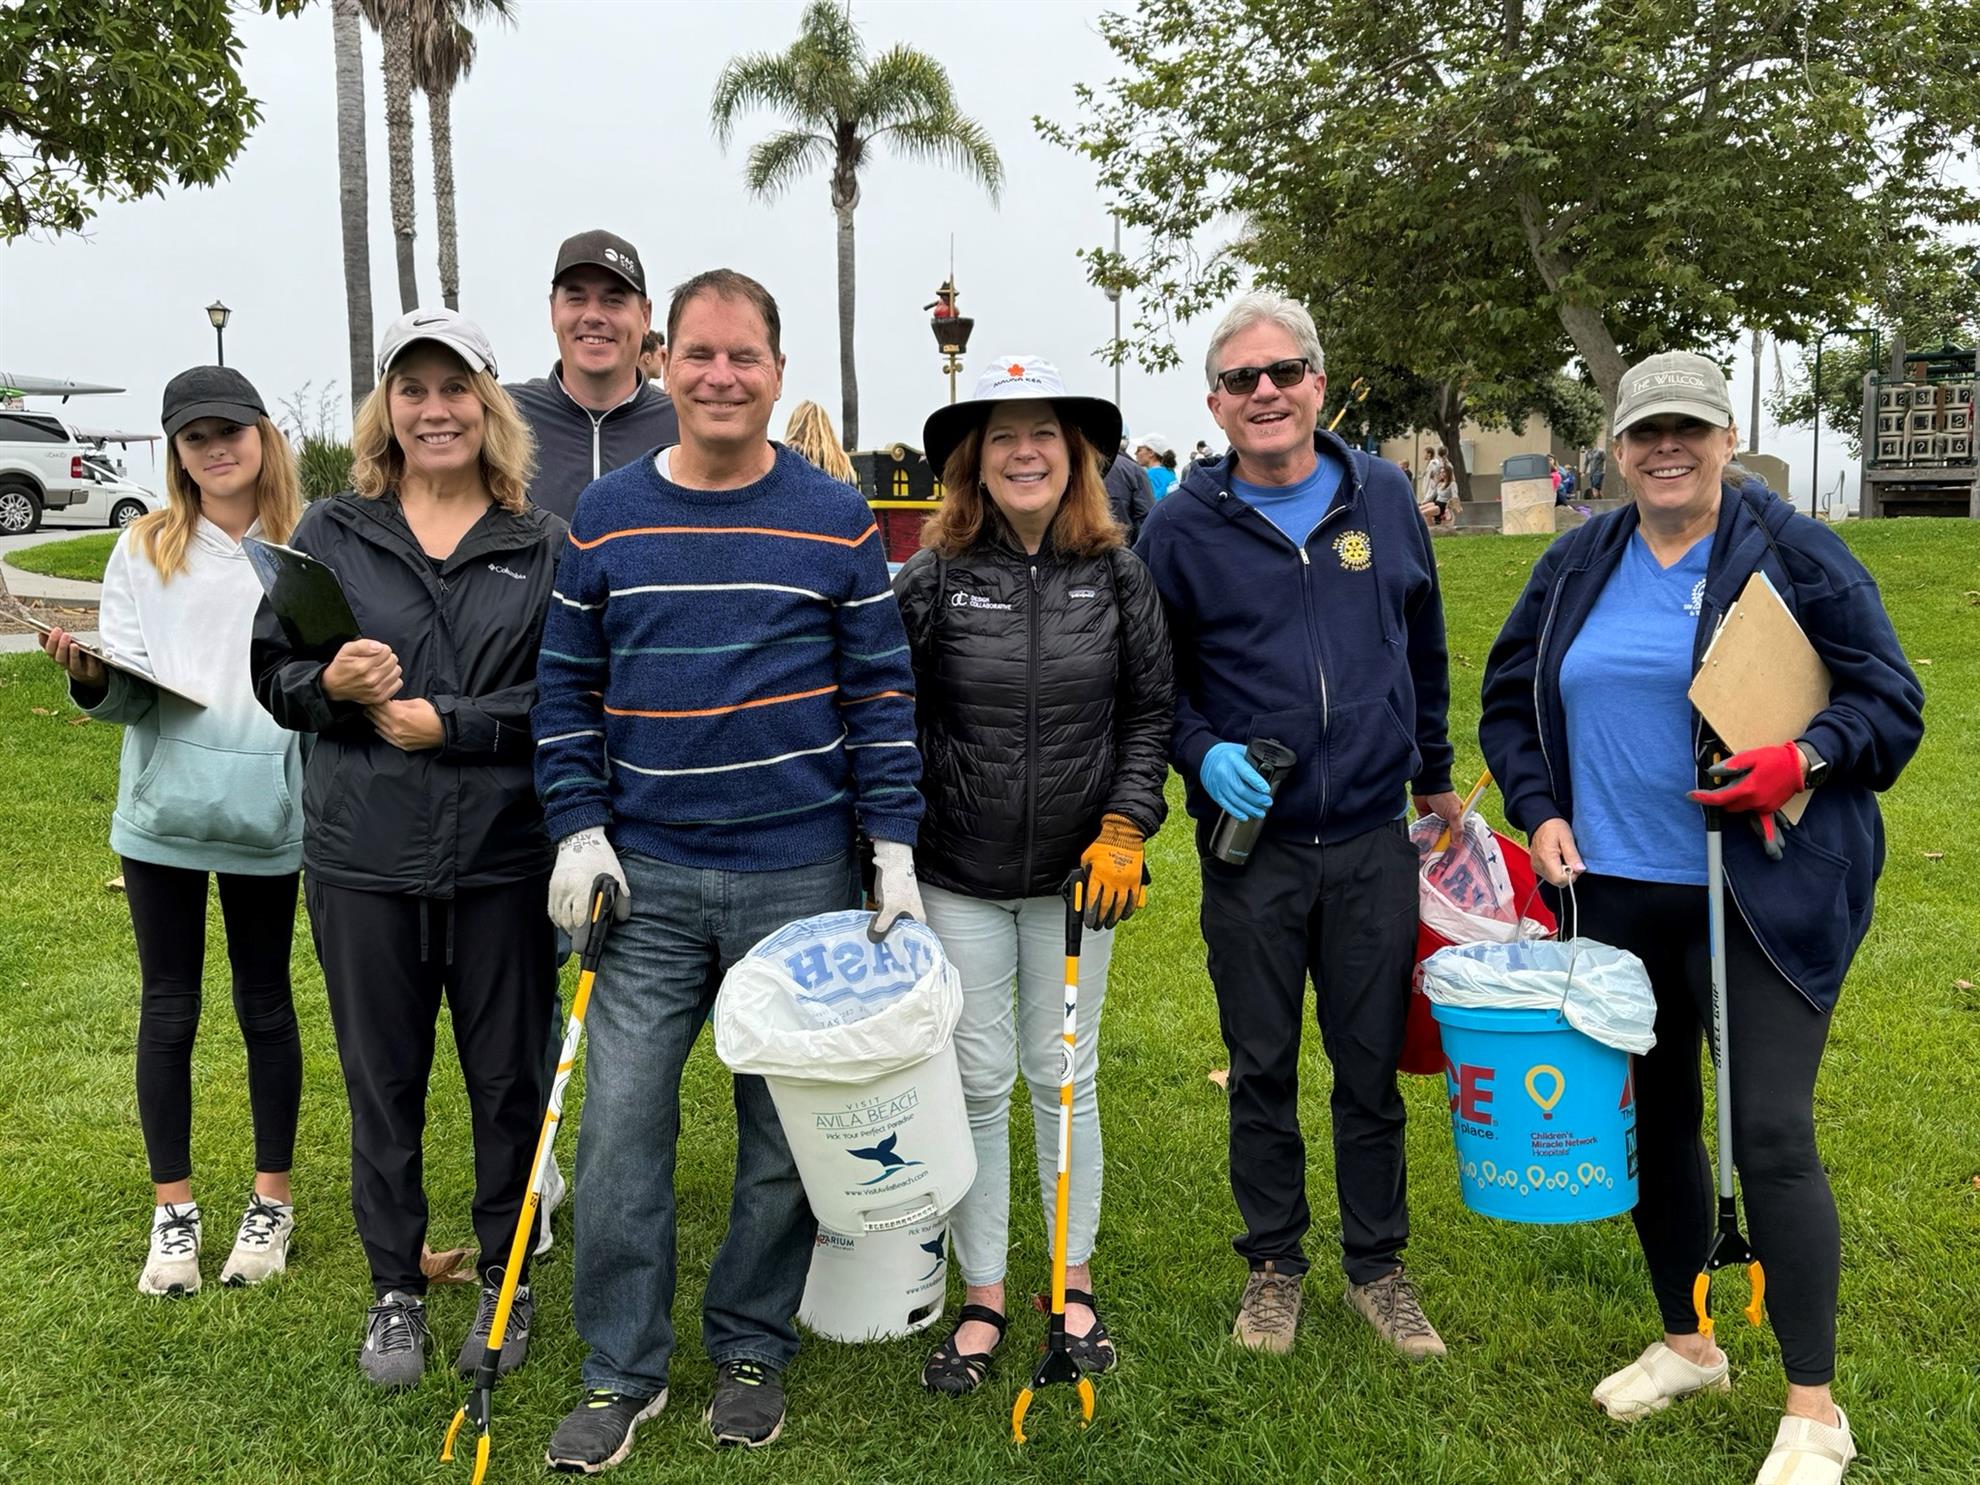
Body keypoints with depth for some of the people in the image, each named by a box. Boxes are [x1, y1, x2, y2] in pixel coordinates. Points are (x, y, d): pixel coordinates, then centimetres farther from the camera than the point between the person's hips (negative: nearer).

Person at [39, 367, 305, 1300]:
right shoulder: (145, 549, 3)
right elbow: (130, 697, 0)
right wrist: (89, 674, -20)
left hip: (266, 814, -1)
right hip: (164, 812, 2)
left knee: (265, 1006, 11)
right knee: (168, 1009, 9)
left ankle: (272, 1202, 25)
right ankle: (173, 1211, 23)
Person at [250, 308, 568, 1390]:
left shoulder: (543, 544, 0)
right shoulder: (332, 532, 5)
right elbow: (272, 671, 7)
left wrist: (452, 723, -15)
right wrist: (330, 684, -14)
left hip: (505, 854, -1)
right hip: (363, 855, 2)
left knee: (509, 1075, 10)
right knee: (382, 1079, 12)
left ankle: (504, 1278, 30)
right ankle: (394, 1289, 30)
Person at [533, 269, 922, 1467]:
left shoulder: (837, 521, 0)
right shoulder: (606, 517, 4)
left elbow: (882, 693, 1)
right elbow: (568, 691, 9)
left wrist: (894, 848, -5)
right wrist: (580, 830, -1)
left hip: (800, 879, -1)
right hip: (646, 878, 1)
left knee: (783, 1135, 9)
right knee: (621, 1127, 2)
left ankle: (754, 1350, 29)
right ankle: (624, 1371, 20)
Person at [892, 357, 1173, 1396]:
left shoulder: (1117, 576, 0)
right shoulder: (933, 577, -4)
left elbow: (1151, 710, 4)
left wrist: (1125, 830, -5)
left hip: (1076, 873, 1)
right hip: (959, 878, -1)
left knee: (1064, 1075, 11)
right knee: (977, 1082, 6)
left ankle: (1073, 1283, 28)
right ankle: (982, 1298, 22)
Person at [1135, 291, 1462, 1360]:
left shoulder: (1383, 496, 4)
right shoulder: (1181, 528, -3)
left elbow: (1424, 648, 14)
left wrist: (1434, 778, 19)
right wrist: (1203, 754, -14)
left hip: (1373, 841, 1)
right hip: (1250, 846, -1)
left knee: (1372, 1063, 11)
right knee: (1261, 1068, 11)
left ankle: (1377, 1265, 28)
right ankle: (1273, 1263, 29)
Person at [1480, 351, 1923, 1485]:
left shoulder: (1798, 556, -5)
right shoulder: (1577, 569, 7)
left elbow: (1890, 702, -3)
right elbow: (1511, 699, 15)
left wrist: (1804, 761, -22)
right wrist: (1540, 810, 2)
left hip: (1763, 900, -4)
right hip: (1616, 893, 5)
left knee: (1771, 1137, -6)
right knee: (1653, 1120, 15)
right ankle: (1685, 1344, 35)